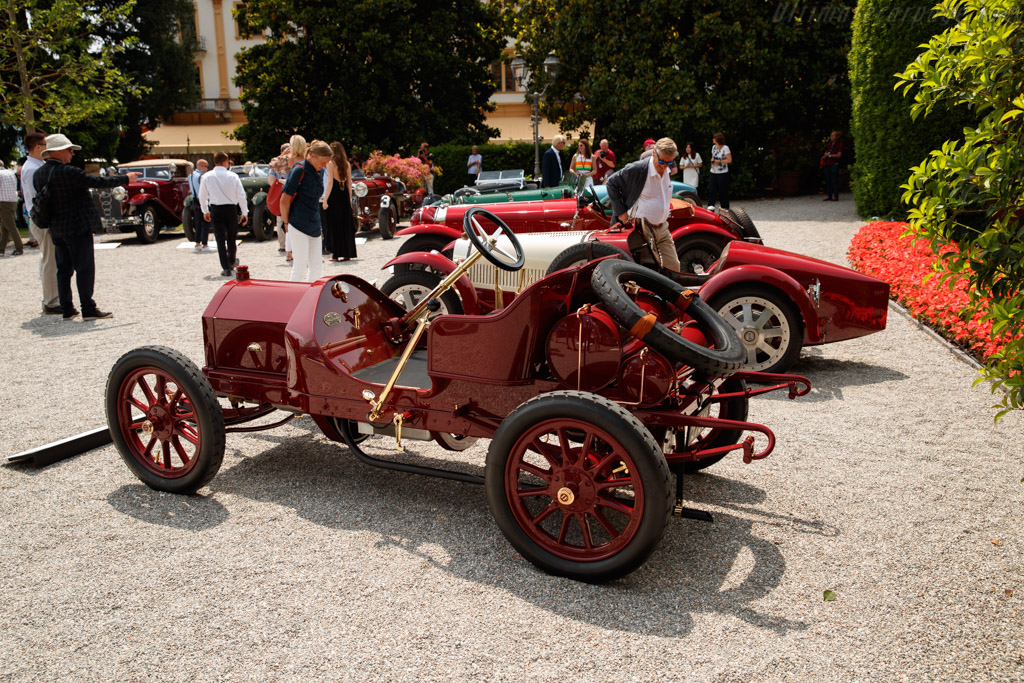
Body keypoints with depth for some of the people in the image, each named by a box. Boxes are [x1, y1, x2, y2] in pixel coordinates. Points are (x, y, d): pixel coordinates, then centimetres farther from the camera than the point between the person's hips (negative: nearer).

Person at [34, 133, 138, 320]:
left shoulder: (38, 174, 7)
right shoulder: (68, 172, -17)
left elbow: (39, 199, 12)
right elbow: (99, 182, -14)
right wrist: (125, 179, -3)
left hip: (55, 229, 8)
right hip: (77, 227, -8)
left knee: (63, 269, 12)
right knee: (84, 268, -3)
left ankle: (66, 309, 15)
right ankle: (88, 309, -3)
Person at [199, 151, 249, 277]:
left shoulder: (206, 177, -1)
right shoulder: (233, 176, -4)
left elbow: (202, 196, 5)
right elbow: (241, 195, -4)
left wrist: (205, 211, 19)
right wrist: (244, 212, 2)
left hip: (216, 210, 0)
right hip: (231, 209, 1)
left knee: (220, 239, 0)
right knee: (231, 237, 18)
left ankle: (226, 268, -6)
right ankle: (231, 262, 36)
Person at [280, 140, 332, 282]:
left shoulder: (317, 172, 12)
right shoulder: (299, 170, -12)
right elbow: (284, 200, -12)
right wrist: (287, 223, -5)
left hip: (314, 226, 8)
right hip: (299, 226, -8)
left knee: (317, 265, 8)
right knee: (300, 266, -4)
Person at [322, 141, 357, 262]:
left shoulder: (330, 163, -7)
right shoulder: (347, 164, 8)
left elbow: (330, 182, -13)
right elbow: (349, 183, 10)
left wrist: (325, 200, -12)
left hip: (334, 195, -5)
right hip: (344, 196, 5)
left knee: (334, 226, 0)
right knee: (346, 224, 10)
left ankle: (336, 255, 0)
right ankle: (347, 254, 14)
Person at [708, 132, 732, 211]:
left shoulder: (725, 148, -10)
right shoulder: (713, 147, 10)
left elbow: (729, 160, -11)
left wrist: (719, 161, -18)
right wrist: (712, 160, 0)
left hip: (723, 173, -6)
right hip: (713, 172, 6)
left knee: (722, 190, 1)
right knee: (712, 189, -7)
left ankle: (724, 207, 12)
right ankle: (711, 206, -13)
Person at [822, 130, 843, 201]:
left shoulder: (839, 145, -3)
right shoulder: (830, 144, 18)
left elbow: (839, 155, -11)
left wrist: (829, 155, -10)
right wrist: (824, 156, 6)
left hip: (834, 164, -7)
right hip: (827, 164, 7)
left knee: (835, 180, -7)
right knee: (827, 180, 6)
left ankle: (835, 196, -5)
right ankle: (828, 196, 11)